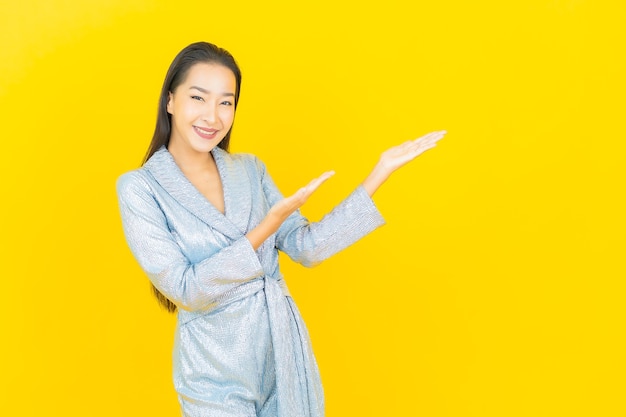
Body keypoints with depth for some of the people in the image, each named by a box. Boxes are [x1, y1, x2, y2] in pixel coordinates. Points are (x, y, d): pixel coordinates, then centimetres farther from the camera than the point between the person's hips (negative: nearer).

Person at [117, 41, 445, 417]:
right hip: (216, 369, -4)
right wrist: (268, 225, -24)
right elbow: (185, 290, -17)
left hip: (286, 349, 4)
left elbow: (306, 246, -1)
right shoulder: (139, 188, -11)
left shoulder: (250, 169, 3)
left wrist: (381, 172, -5)